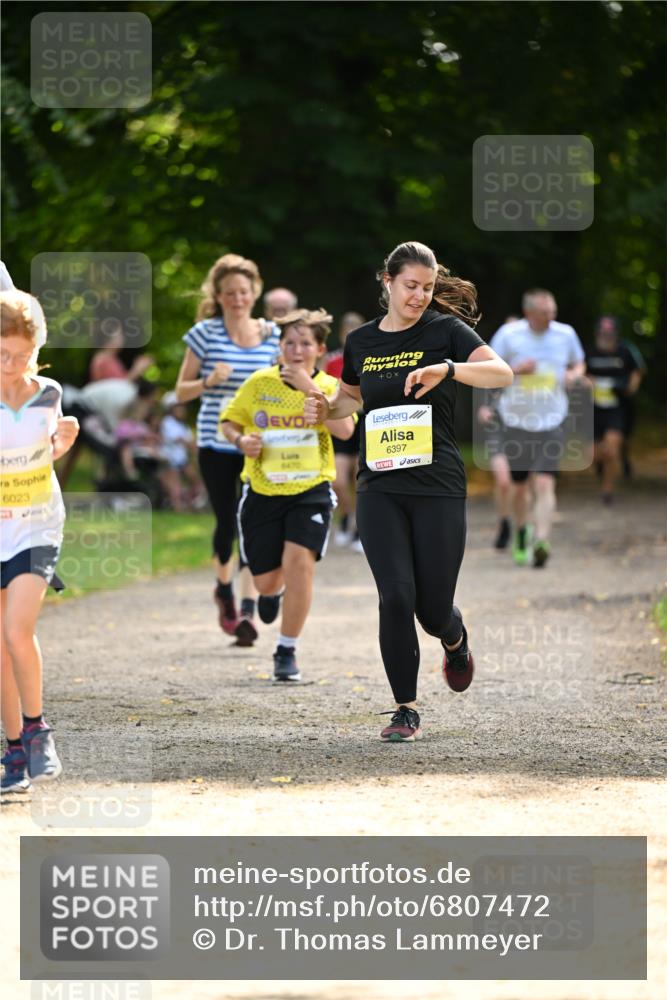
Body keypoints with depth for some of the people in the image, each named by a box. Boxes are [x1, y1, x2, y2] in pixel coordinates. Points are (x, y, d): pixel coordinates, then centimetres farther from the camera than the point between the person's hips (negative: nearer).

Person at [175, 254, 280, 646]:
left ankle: (248, 611, -7)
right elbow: (182, 391, 2)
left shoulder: (271, 334, 5)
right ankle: (224, 590, 31)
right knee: (227, 523, 2)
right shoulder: (206, 334, -2)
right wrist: (209, 382, -18)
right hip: (217, 444, -1)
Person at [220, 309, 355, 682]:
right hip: (263, 492, 2)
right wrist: (241, 440, -12)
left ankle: (287, 652, -6)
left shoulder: (329, 386, -5)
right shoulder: (259, 383, -2)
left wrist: (310, 388, -25)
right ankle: (273, 592, 49)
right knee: (266, 578, 6)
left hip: (311, 490, -2)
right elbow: (230, 422, 10)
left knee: (299, 559, -21)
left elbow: (345, 429, -23)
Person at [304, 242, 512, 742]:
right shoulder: (361, 341, 9)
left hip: (439, 487, -2)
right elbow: (351, 396, 27)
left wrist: (447, 369, -33)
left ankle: (456, 641, 40)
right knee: (396, 597, -10)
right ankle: (406, 709, 2)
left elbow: (502, 372, -17)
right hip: (379, 489, 2)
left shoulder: (445, 330, -3)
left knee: (433, 607, 2)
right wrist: (325, 409, 5)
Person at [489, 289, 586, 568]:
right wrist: (515, 370, -19)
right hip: (516, 421, 0)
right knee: (520, 487, 11)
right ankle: (522, 535, 37)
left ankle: (541, 543, -24)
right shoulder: (508, 334, -6)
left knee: (545, 484, -15)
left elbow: (578, 364, 19)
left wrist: (574, 375, -4)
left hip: (551, 422, 0)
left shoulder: (566, 334, 1)